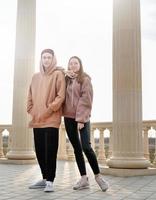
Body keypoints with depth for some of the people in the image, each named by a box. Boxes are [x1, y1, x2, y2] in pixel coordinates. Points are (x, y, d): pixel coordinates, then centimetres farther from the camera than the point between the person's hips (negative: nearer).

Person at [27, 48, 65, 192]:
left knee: (50, 150, -6)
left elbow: (60, 96, -8)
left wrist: (48, 110, -13)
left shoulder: (58, 74, 1)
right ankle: (45, 178, 20)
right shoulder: (36, 76, 19)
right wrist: (31, 110, 7)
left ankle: (50, 180, 0)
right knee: (39, 150, 8)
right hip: (37, 120, 6)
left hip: (51, 119, -6)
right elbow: (30, 96, 21)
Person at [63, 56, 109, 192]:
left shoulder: (85, 79, 1)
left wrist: (81, 118, -17)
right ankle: (84, 178, 12)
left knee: (86, 147, -14)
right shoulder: (67, 80, 17)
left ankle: (98, 176, 2)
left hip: (82, 117, -5)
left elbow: (86, 100, -8)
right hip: (69, 117, 5)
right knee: (76, 148, 6)